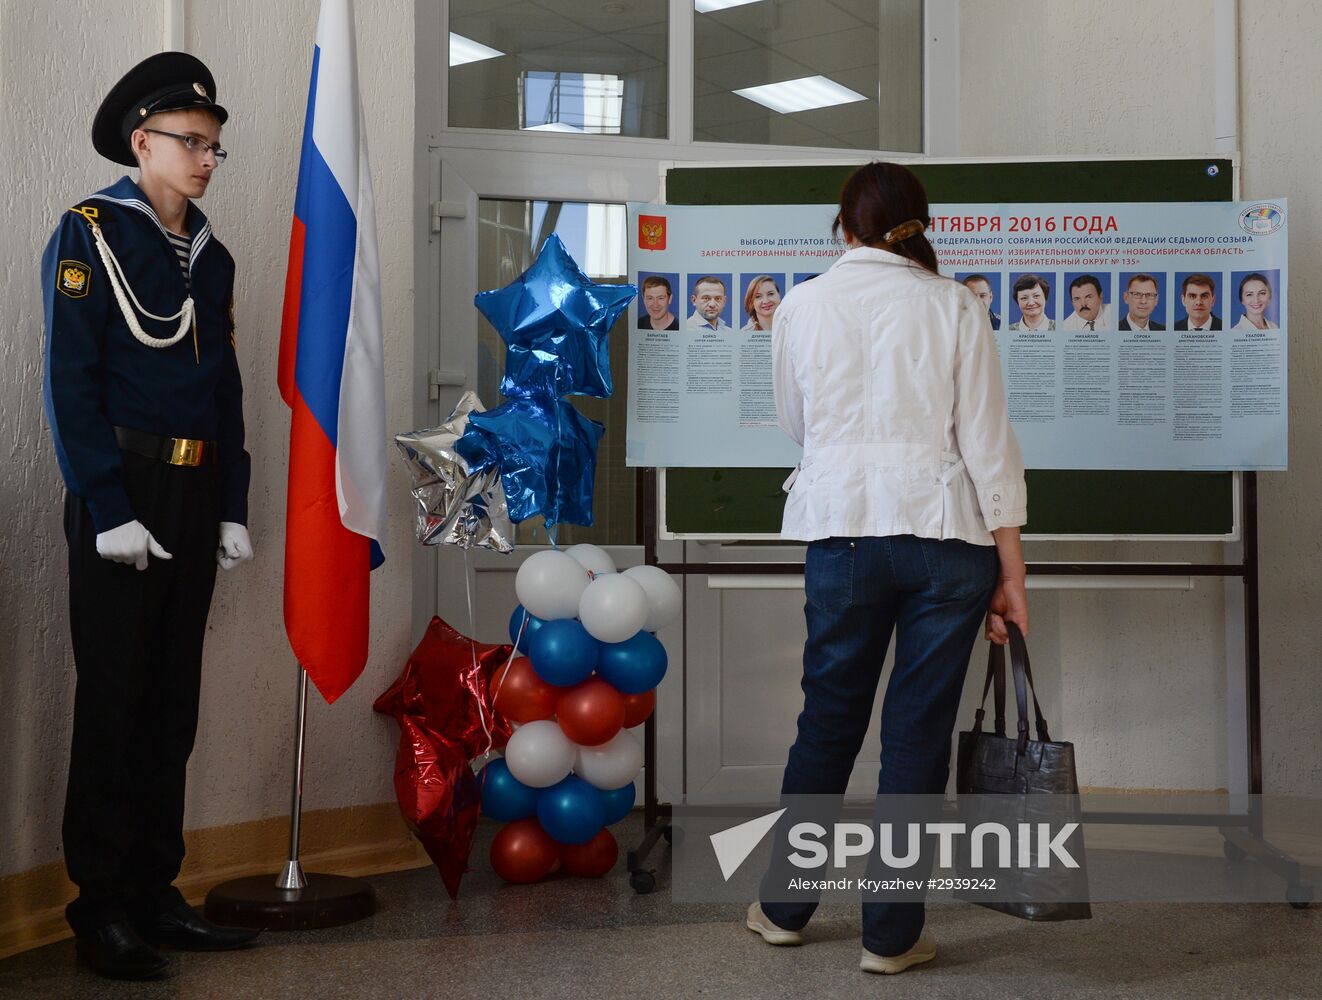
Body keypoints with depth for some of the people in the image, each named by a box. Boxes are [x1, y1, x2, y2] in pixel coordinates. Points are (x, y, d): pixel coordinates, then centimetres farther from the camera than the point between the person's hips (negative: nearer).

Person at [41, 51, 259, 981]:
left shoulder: (211, 255, 15)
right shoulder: (91, 235, -5)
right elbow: (71, 381, -12)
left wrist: (234, 510, 9)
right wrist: (109, 512, -18)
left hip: (197, 502, 6)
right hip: (123, 494, -6)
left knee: (174, 704, 10)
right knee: (113, 705, -1)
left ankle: (156, 893, 20)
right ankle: (103, 911, 8)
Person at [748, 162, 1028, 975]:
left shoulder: (804, 306, 4)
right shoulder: (955, 307, 0)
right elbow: (987, 440, -3)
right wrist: (1010, 569, 0)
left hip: (845, 528, 1)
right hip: (950, 532, -1)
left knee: (830, 719, 15)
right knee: (920, 732, 6)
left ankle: (783, 906, 28)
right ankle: (892, 933, 14)